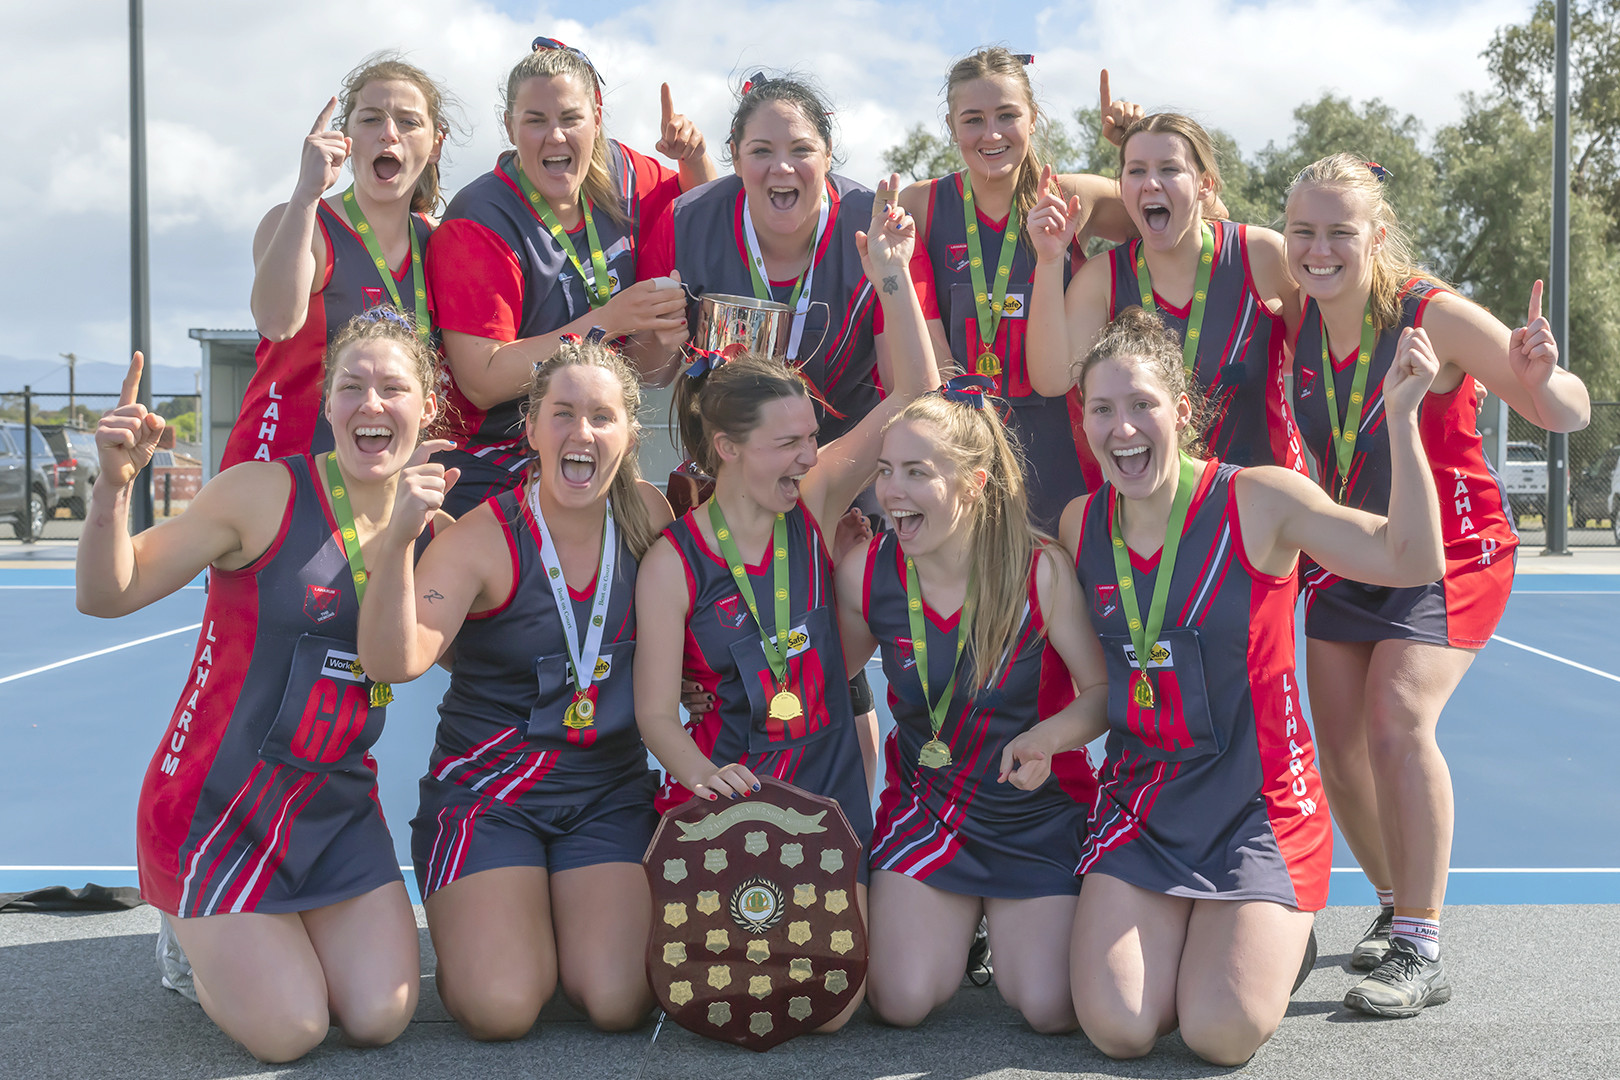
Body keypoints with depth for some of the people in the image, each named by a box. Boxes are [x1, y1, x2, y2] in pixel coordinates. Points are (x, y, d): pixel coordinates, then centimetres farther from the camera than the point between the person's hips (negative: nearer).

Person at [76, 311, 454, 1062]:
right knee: (287, 1031, -7)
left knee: (379, 1019, -4)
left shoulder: (428, 518, 2)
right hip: (220, 801, -5)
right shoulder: (266, 493, -14)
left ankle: (257, 940, 27)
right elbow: (108, 595, -15)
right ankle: (199, 944, 25)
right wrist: (114, 486, -33)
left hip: (338, 804, 5)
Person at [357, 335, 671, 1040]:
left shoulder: (648, 517, -1)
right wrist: (398, 540, -40)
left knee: (617, 1002, -15)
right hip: (489, 790, -3)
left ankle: (564, 921, 19)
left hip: (610, 792, 3)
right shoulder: (485, 539, -14)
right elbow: (394, 661, -28)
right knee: (501, 1008, -19)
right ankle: (473, 922, 15)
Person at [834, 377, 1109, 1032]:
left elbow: (1107, 690, -12)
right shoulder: (864, 573, -11)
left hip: (1036, 812, -1)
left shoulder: (1040, 571, -19)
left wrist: (1047, 737, -31)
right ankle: (961, 921, 23)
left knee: (1050, 1010, -12)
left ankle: (1013, 923, 25)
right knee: (902, 1002, -13)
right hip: (925, 802, 2)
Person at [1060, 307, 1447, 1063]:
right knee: (1116, 1028, -14)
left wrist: (1400, 418, -24)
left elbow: (1410, 559, -17)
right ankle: (1176, 938, 20)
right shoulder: (1080, 524, 2)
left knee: (1221, 1035, -17)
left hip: (1258, 807, -3)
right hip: (1140, 802, 3)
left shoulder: (1258, 500, -10)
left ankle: (1278, 942, 17)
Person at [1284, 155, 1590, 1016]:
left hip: (1451, 554, -5)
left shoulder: (1435, 315, -20)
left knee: (1397, 720, -24)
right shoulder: (1297, 323, -6)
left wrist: (1539, 379, -38)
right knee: (1340, 749, 4)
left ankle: (1420, 953, -15)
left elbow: (1569, 417, -15)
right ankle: (1396, 905, 30)